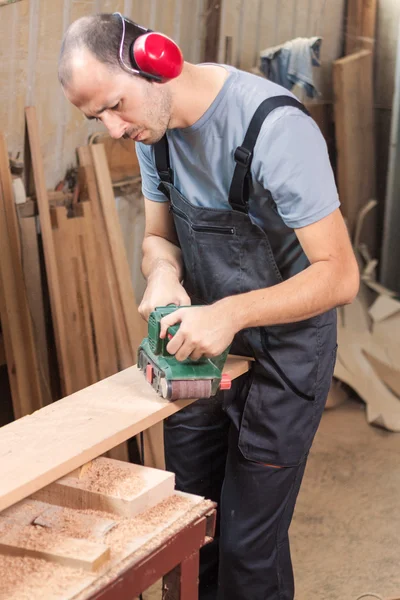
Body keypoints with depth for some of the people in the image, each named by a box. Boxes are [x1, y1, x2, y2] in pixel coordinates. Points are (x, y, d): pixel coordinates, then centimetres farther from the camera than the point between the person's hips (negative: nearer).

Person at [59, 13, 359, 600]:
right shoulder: (155, 128, -4)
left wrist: (230, 313, -37)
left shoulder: (275, 127, -27)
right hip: (202, 347, 7)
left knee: (248, 546, 1)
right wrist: (163, 273, -15)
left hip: (282, 352, -6)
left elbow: (339, 274, -26)